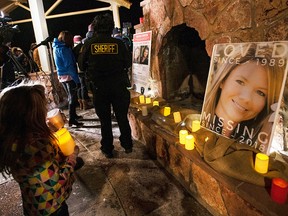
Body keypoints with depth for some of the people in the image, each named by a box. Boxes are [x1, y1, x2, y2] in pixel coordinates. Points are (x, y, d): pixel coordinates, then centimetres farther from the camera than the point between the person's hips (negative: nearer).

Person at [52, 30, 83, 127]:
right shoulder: (64, 49, -16)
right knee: (73, 97, -3)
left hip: (62, 76, 9)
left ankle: (73, 115, 32)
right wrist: (77, 80, -21)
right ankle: (72, 120, 0)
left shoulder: (56, 48, 13)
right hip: (68, 76, -9)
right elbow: (69, 65, -21)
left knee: (71, 96, 20)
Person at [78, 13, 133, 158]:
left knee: (105, 120, 12)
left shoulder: (89, 44, -4)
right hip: (118, 86, 0)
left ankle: (107, 149, 21)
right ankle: (127, 145, 26)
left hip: (99, 88, 0)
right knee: (122, 117, 15)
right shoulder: (118, 43, -5)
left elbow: (81, 65, 2)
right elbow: (128, 62, 3)